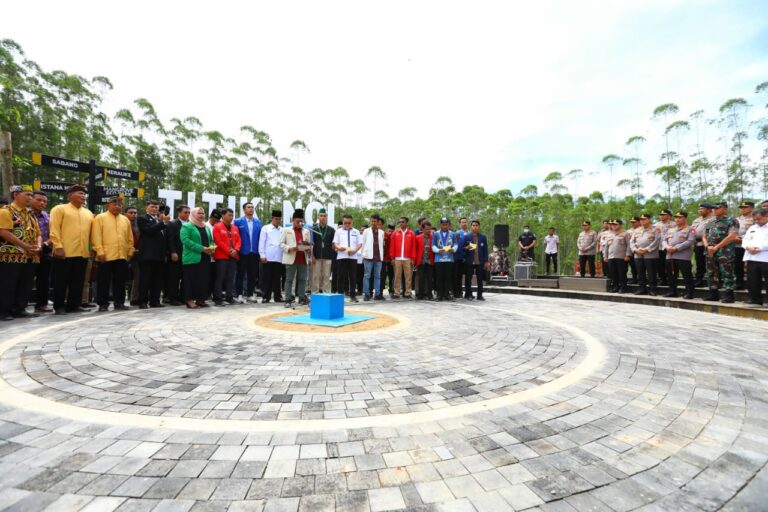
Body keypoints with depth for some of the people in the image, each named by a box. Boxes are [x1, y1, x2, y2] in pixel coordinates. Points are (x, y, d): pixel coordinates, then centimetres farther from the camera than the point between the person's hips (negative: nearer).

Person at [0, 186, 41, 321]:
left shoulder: (30, 214, 18)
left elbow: (37, 233, 18)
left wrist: (38, 246, -3)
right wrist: (25, 246, -19)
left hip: (30, 257, 7)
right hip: (11, 256, -7)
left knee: (25, 286, 10)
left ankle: (19, 309, 18)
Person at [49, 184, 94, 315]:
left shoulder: (88, 213, 18)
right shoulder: (60, 209, 2)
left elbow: (91, 232, 17)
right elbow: (54, 229, -6)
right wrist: (58, 246, -15)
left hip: (83, 253, 5)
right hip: (64, 252, -5)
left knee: (78, 282, 8)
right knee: (61, 281, 1)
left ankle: (74, 305, 16)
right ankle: (59, 306, 9)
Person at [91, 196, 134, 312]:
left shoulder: (125, 219, 15)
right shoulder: (100, 218, 1)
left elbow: (130, 238, 16)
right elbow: (96, 237, -6)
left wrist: (130, 251, 10)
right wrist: (100, 252, -13)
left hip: (122, 256, 4)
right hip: (106, 256, -4)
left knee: (120, 281, 7)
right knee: (104, 281, 2)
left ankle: (119, 303, 14)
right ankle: (103, 304, 8)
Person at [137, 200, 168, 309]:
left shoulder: (159, 220, 20)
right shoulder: (142, 218, 0)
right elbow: (149, 230, -17)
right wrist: (162, 222, -15)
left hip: (159, 255, 6)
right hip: (148, 254, -6)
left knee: (158, 280, 8)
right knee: (145, 279, -1)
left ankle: (155, 301, 15)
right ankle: (143, 301, 4)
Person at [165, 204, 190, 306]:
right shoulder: (172, 224, 1)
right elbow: (170, 240, -6)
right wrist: (173, 253, -14)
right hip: (176, 256, -4)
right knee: (174, 277, 2)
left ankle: (182, 297, 14)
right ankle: (173, 298, 9)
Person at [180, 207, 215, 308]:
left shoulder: (206, 227, 19)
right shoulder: (186, 226, -3)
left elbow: (211, 240, 21)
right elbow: (185, 240, -15)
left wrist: (211, 247, -4)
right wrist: (202, 248, -20)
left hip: (205, 257, 7)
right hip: (192, 258, -6)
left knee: (204, 279, 6)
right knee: (192, 279, -4)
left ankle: (200, 299, 15)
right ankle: (190, 300, 2)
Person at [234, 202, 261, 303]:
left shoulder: (258, 222, 8)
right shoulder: (238, 222, -1)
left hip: (254, 253, 3)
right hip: (242, 252, -3)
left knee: (253, 275, 8)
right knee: (240, 274, 4)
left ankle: (250, 294, 17)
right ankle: (239, 294, 13)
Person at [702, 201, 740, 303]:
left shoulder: (731, 221, -3)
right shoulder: (711, 222, 18)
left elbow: (732, 236, -13)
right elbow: (704, 236, 17)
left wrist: (716, 247, -14)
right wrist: (707, 246, -2)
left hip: (725, 253, -7)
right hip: (710, 253, 7)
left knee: (726, 275, -5)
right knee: (711, 274, 10)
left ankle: (728, 295, 0)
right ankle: (713, 294, 18)